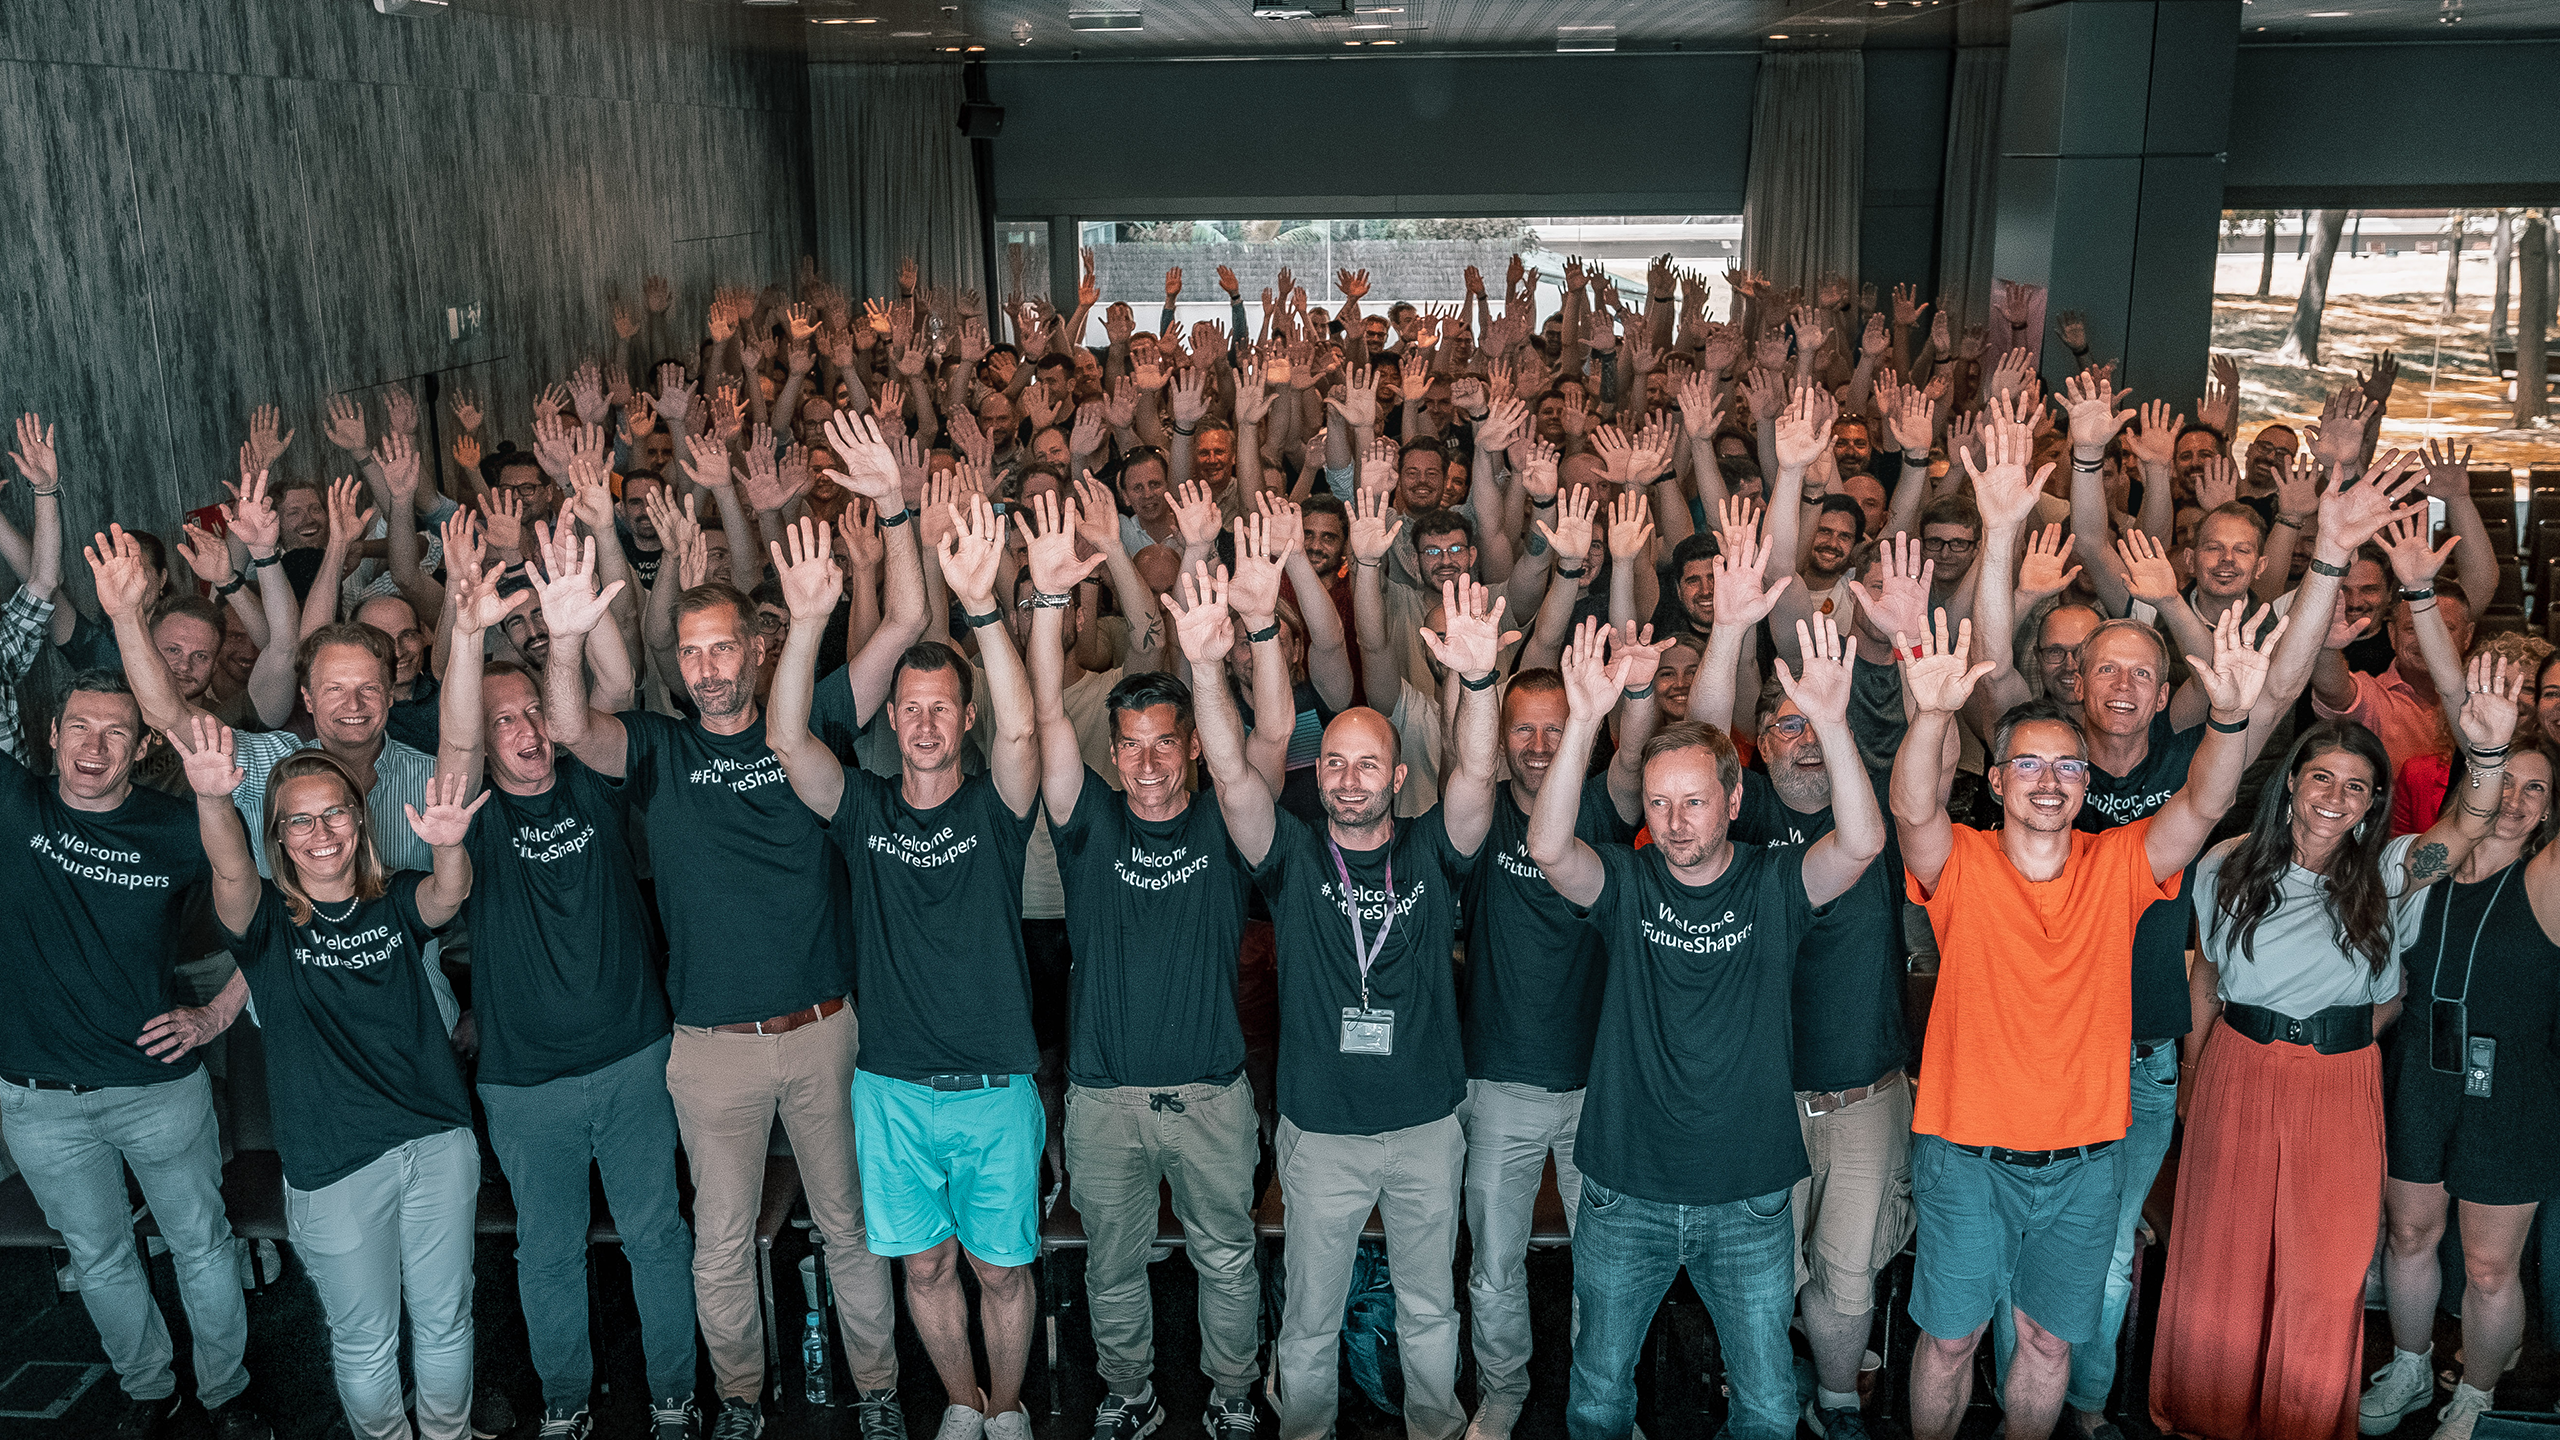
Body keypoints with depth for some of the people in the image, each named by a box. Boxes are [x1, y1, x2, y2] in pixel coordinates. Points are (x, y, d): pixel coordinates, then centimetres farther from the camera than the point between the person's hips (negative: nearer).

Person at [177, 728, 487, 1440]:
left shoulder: (397, 901, 1)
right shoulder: (268, 918, -3)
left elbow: (448, 894, -22)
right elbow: (230, 873, -25)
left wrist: (449, 846, -47)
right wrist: (213, 799, -48)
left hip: (439, 1143, 2)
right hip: (335, 1166, -2)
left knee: (444, 1320, 17)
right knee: (365, 1340, 13)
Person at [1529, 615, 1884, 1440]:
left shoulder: (1774, 884, -5)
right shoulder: (1626, 884, -5)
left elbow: (1863, 842, -23)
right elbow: (1549, 847, -25)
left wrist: (1831, 723, -39)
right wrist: (1585, 721, -39)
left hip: (1749, 1198, 0)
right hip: (1625, 1195, 0)